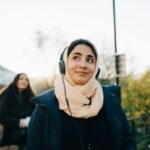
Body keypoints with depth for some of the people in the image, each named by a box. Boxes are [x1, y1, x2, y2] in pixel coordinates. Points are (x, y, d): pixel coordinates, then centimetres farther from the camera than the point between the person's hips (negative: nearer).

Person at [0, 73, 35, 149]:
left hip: (29, 132, 4)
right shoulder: (7, 96, 3)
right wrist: (19, 122, -15)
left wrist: (30, 120, -11)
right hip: (12, 134, -4)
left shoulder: (30, 96, 15)